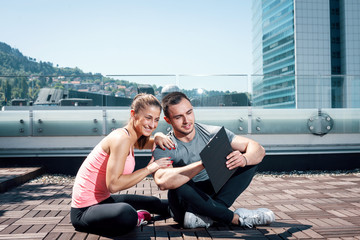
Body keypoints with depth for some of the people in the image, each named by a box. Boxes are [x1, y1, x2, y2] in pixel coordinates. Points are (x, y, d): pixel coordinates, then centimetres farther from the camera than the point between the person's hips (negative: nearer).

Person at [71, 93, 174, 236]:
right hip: (84, 211, -10)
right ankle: (133, 218, -7)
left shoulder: (131, 137, 5)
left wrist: (158, 137, -1)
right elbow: (113, 184, -30)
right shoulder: (121, 139, -24)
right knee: (126, 214, -38)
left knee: (153, 203, 20)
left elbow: (149, 143, 24)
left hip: (103, 200, 10)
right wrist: (149, 168, -23)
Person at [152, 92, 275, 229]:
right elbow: (162, 182, -37)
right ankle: (237, 218, -19)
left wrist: (244, 159, -35)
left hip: (213, 195, 4)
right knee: (178, 187, -37)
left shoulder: (213, 133, -7)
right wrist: (204, 163, -43)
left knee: (250, 157, -11)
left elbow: (259, 149, -11)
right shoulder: (163, 148, -15)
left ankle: (205, 216, -25)